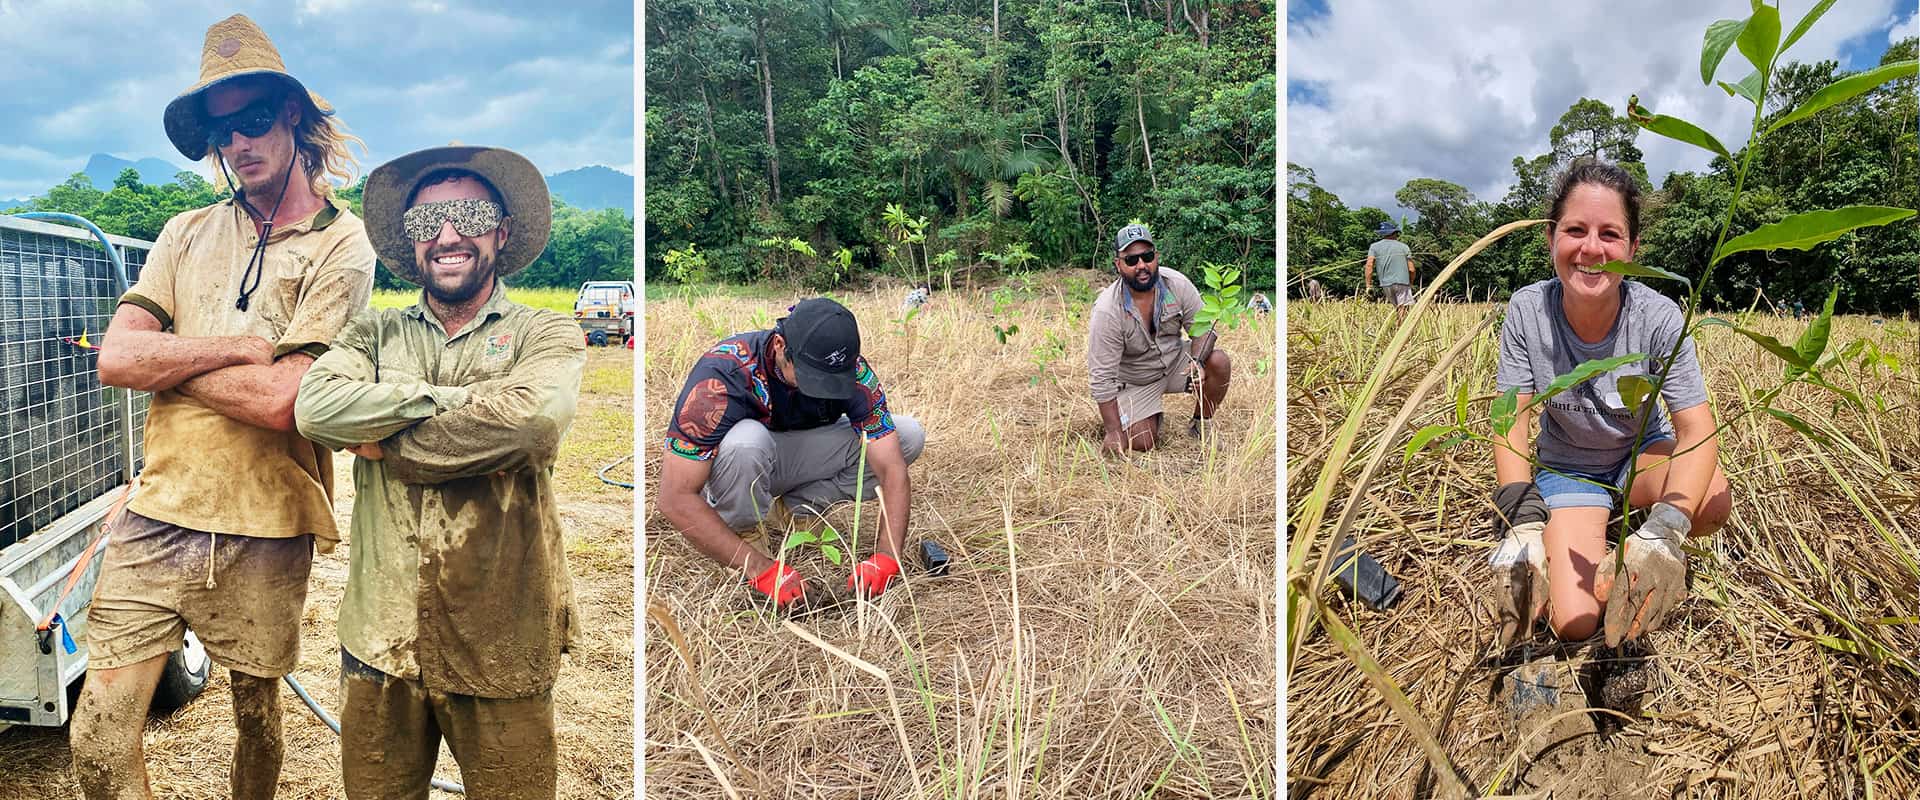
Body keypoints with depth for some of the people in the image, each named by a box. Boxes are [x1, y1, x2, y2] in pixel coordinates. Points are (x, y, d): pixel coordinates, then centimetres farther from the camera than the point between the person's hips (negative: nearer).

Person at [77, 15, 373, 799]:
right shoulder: (187, 234, 10)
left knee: (258, 719, 15)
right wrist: (240, 347, -11)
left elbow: (278, 402, -15)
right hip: (154, 518, 4)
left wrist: (165, 358, -3)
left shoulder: (341, 247, -6)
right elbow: (114, 358, -1)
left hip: (263, 535, -3)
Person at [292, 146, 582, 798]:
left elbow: (532, 417, -22)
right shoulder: (376, 334, 10)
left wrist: (386, 444, -11)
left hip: (501, 645, -3)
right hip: (380, 638, 3)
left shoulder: (545, 335, 0)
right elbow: (315, 405, -11)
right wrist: (459, 397, -16)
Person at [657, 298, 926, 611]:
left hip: (791, 455, 4)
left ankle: (795, 508, -6)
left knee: (909, 434, -15)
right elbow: (675, 498, -37)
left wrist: (886, 556, -41)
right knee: (747, 438, -40)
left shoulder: (852, 370, -24)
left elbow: (892, 468, -24)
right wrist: (762, 569, -42)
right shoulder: (720, 376, -35)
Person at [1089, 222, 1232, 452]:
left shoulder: (1176, 284, -17)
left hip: (1175, 359, 3)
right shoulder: (1106, 311, -28)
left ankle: (1198, 424, 2)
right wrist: (1114, 432, -25)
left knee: (1219, 362, -22)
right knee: (1142, 443, -17)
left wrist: (1197, 362, -28)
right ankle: (1151, 418, 20)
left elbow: (1203, 326, -6)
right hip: (1134, 380, -3)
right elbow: (1102, 378, -25)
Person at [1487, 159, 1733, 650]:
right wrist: (1520, 520, -36)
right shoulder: (1527, 312, -21)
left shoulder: (1659, 318, -22)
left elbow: (1697, 430, -26)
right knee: (1574, 624, -20)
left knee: (1712, 503, -35)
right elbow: (1513, 425, -19)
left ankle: (1644, 540, 1)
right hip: (1567, 467, -1)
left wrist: (1664, 530, -44)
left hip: (1643, 452, 1)